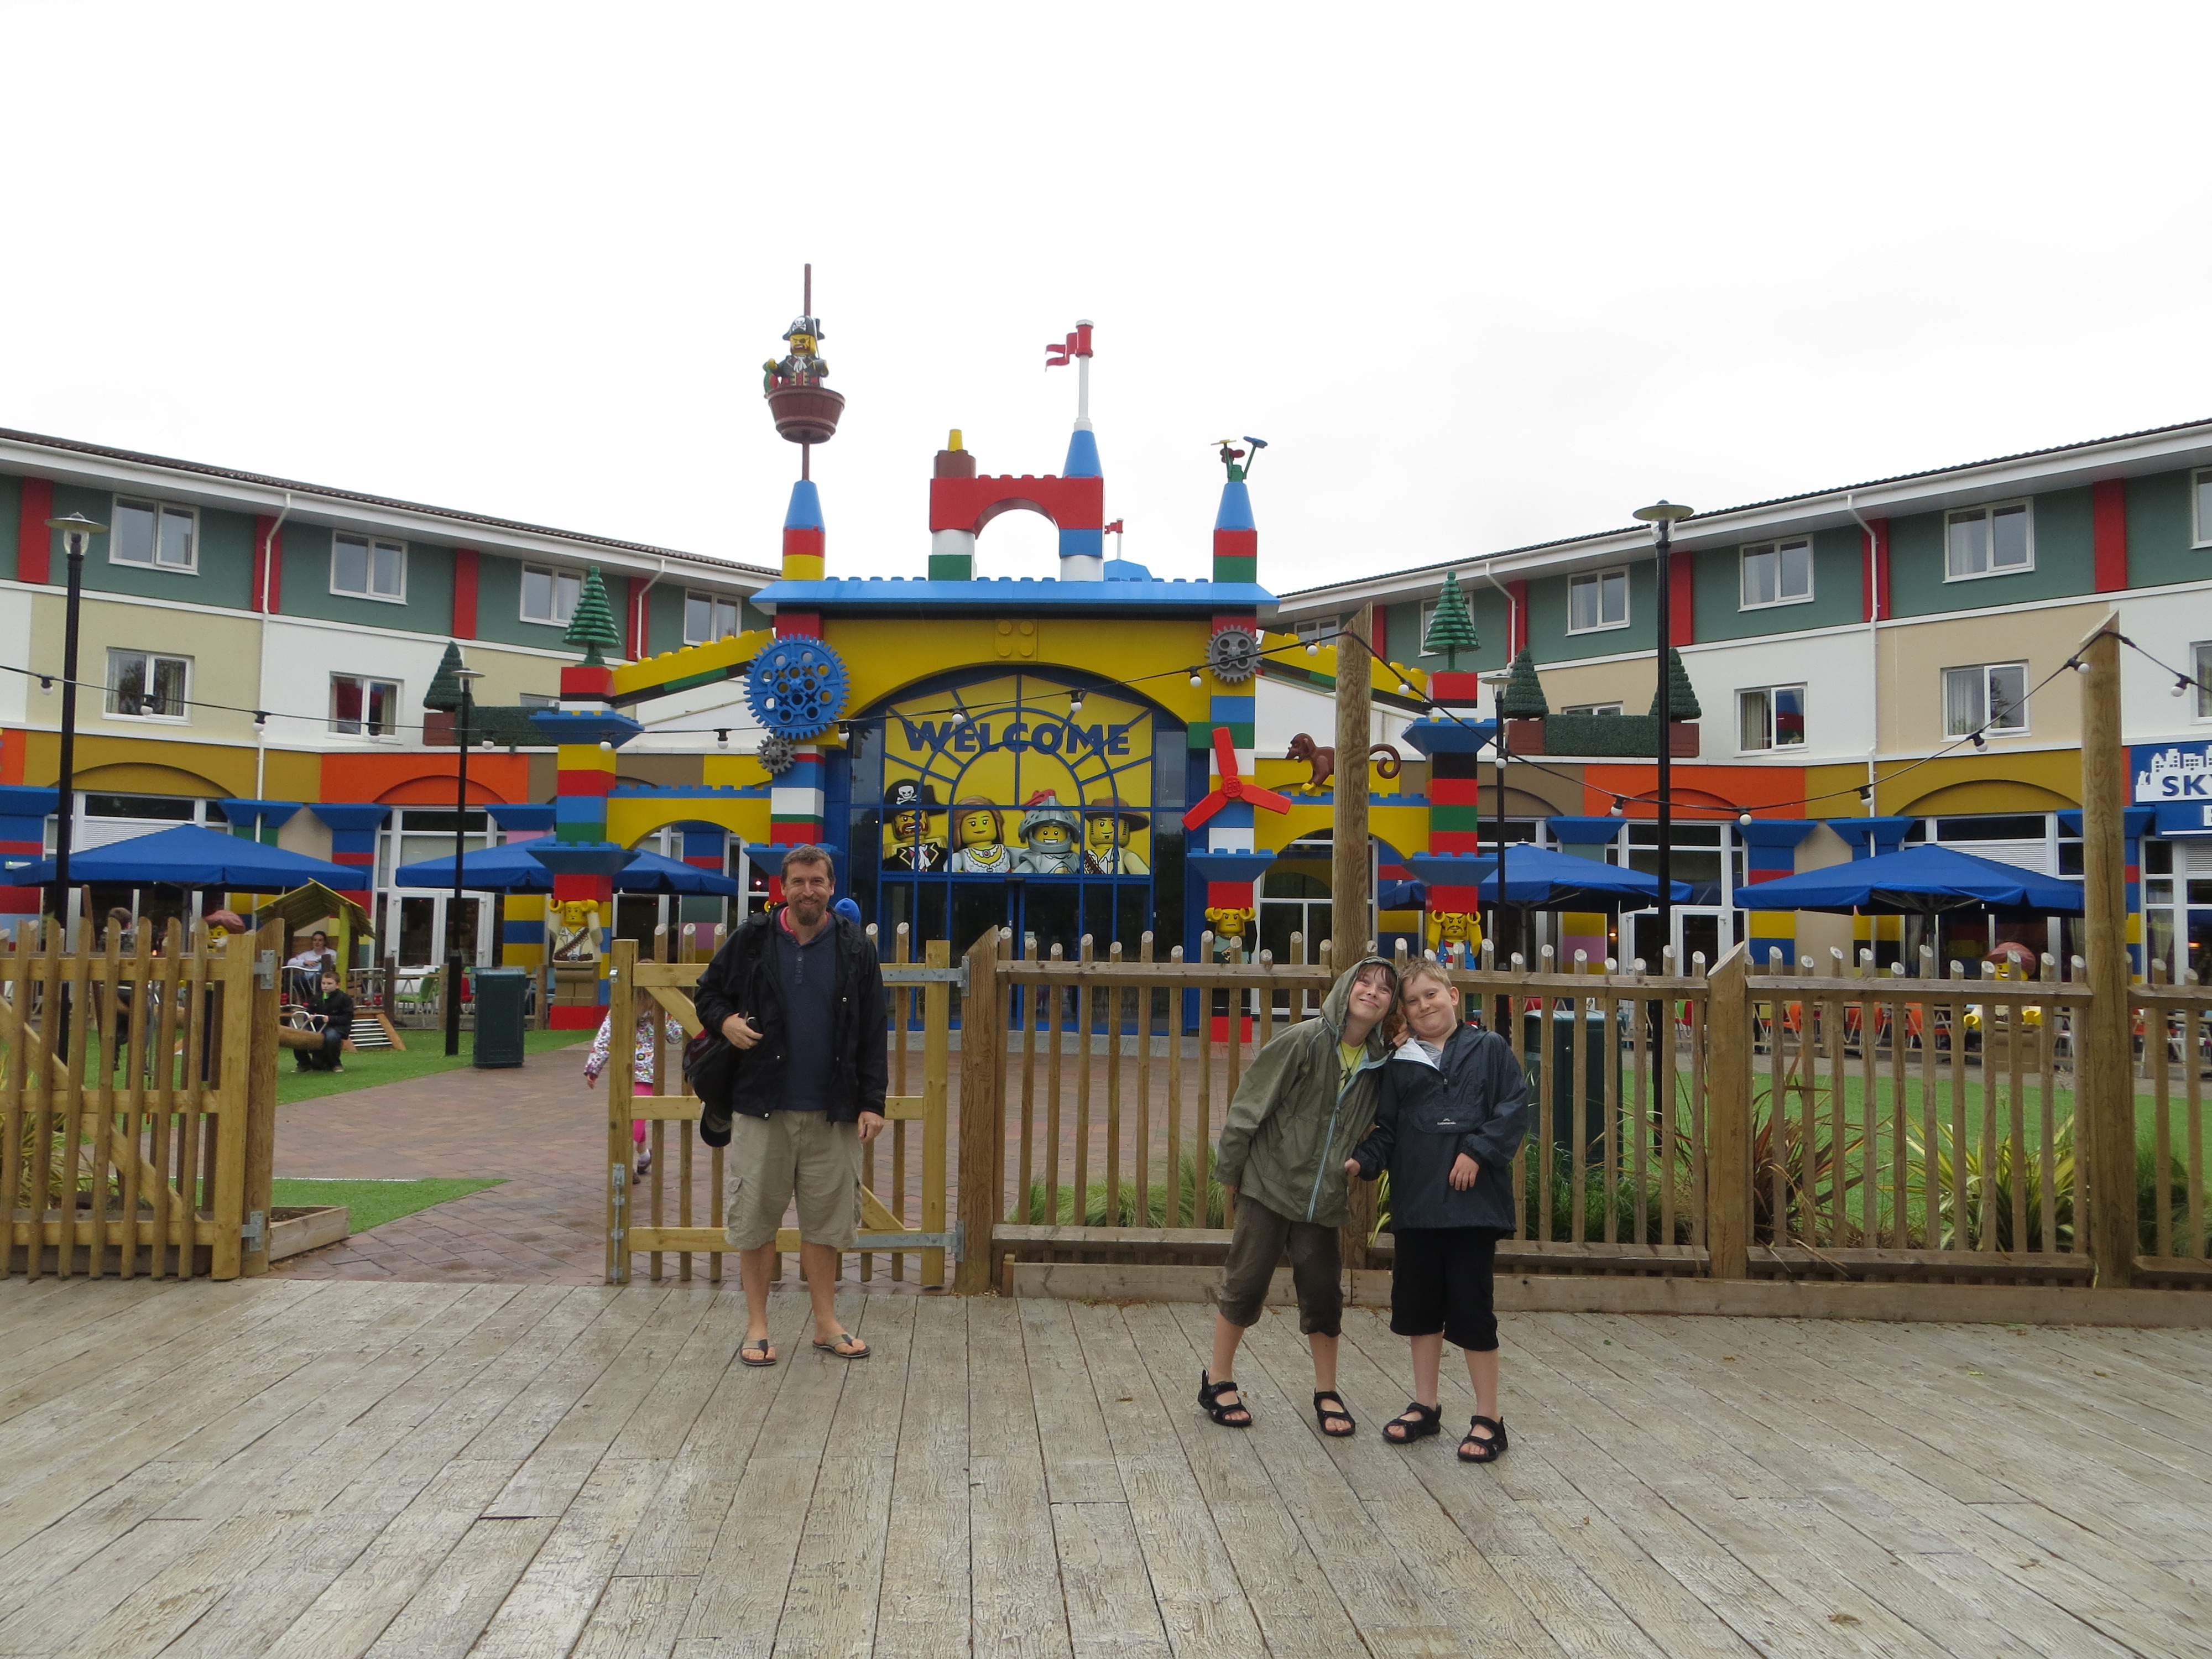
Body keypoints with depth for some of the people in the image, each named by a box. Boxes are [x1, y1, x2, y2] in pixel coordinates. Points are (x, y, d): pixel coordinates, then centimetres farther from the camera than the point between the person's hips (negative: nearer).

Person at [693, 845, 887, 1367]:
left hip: (831, 1111, 1)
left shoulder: (854, 946, 3)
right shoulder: (751, 939, 0)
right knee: (755, 1217, 5)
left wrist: (872, 1101, -2)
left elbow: (872, 1033, 4)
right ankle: (757, 1326, 19)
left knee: (825, 1220, 9)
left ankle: (827, 1324, 23)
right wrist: (724, 1021, -10)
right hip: (760, 1106, -1)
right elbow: (707, 992, 13)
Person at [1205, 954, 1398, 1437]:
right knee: (1245, 1284, 4)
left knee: (1323, 1293, 7)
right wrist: (1231, 1167, -6)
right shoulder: (1305, 1041, -14)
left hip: (1323, 1197, 4)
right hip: (1270, 1182, -4)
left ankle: (1326, 1393, 24)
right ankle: (1217, 1379, 21)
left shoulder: (1380, 1062, 0)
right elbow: (1251, 1102, -10)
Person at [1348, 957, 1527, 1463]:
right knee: (1419, 1305, 12)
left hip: (1473, 1200, -4)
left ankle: (1488, 1417, 12)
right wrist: (1362, 1161, -5)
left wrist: (1479, 1152, -14)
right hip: (1416, 1203, 4)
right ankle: (1424, 1406, 27)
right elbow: (1388, 1131, 11)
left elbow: (1515, 1108, -5)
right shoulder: (1400, 1066, 11)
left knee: (1471, 1307, -1)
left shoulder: (1489, 1050, 2)